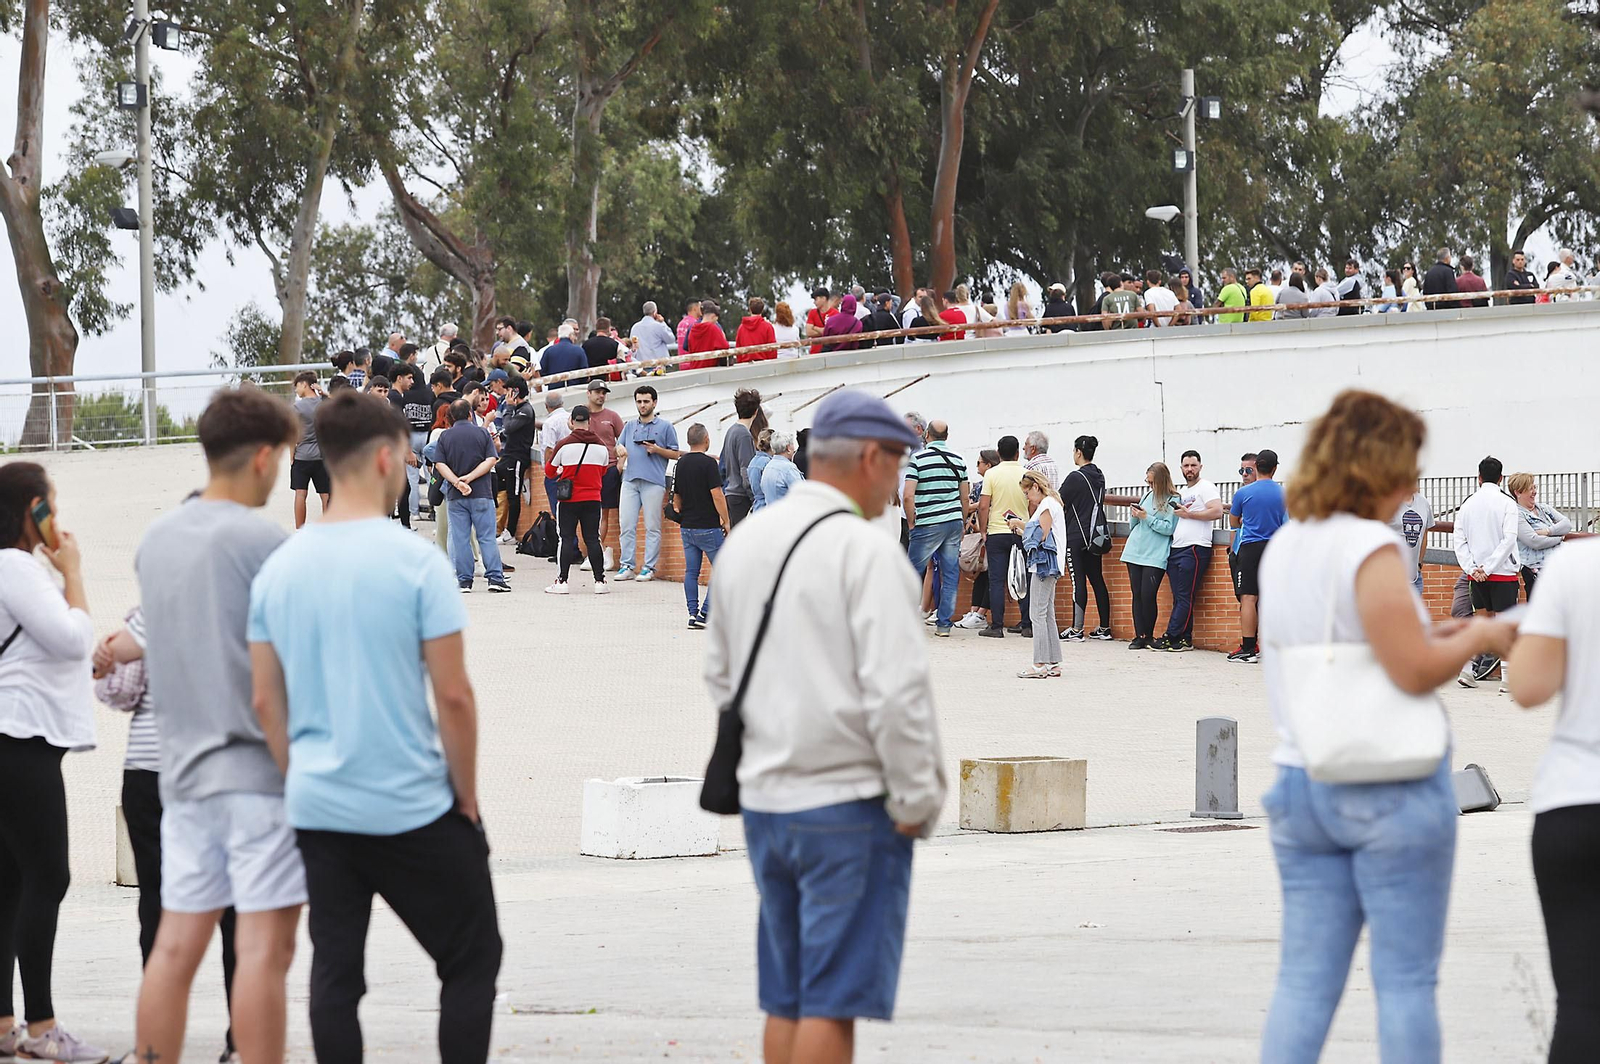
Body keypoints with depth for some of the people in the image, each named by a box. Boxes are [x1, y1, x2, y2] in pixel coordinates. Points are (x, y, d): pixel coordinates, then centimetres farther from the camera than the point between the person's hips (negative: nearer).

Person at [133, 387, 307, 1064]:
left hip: (183, 767, 7)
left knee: (177, 944, 7)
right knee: (264, 945, -6)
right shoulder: (261, 540, -12)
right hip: (260, 764, -7)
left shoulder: (155, 539, 11)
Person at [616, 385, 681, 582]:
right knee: (626, 525, -1)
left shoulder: (665, 426, 6)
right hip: (630, 480, 4)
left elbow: (675, 454, 7)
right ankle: (627, 566, 4)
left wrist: (657, 450, -9)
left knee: (652, 527, -3)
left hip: (653, 482, -4)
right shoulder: (630, 426, 18)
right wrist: (621, 451, 1)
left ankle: (649, 568, 0)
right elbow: (620, 447, 24)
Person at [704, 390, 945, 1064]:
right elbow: (897, 692, -19)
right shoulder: (865, 552, -14)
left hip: (764, 802, 7)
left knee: (785, 999, 13)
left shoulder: (743, 544, 9)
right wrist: (916, 803, -10)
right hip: (848, 805, -7)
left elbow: (720, 675, 19)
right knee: (833, 1002, -4)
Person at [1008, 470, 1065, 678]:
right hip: (1045, 564, 11)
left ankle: (1040, 664, -13)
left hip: (1044, 563, -11)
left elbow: (1042, 535, -17)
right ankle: (1053, 663, 13)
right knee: (1047, 614, 12)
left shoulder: (1047, 505, -10)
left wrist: (1022, 525, -7)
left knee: (1038, 614, -11)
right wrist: (1019, 529, 16)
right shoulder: (1046, 504, 19)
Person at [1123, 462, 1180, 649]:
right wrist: (1134, 516, 0)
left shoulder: (1172, 501, -3)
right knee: (1137, 595, 1)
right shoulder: (1147, 495, 15)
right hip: (1135, 552, 6)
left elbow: (1169, 528, -12)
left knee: (1148, 595, -10)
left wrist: (1147, 518, -13)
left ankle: (1149, 636, 3)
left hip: (1155, 556, -6)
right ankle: (1139, 636, 2)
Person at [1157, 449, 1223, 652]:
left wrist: (1188, 514, -12)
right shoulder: (1181, 491, 23)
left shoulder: (1205, 487, -2)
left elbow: (1217, 512, -15)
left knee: (1185, 597, -8)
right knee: (1179, 597, 6)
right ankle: (1184, 640, 7)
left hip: (1195, 549, -9)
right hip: (1176, 549, 9)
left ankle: (1172, 637, -10)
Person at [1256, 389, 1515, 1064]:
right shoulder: (1370, 547, -14)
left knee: (1304, 982, 6)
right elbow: (1414, 671, -19)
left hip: (1300, 781, 7)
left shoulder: (1283, 547, 11)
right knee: (1406, 980, 1)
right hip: (1392, 783, -7)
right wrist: (1476, 639, -1)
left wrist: (1432, 636, 17)